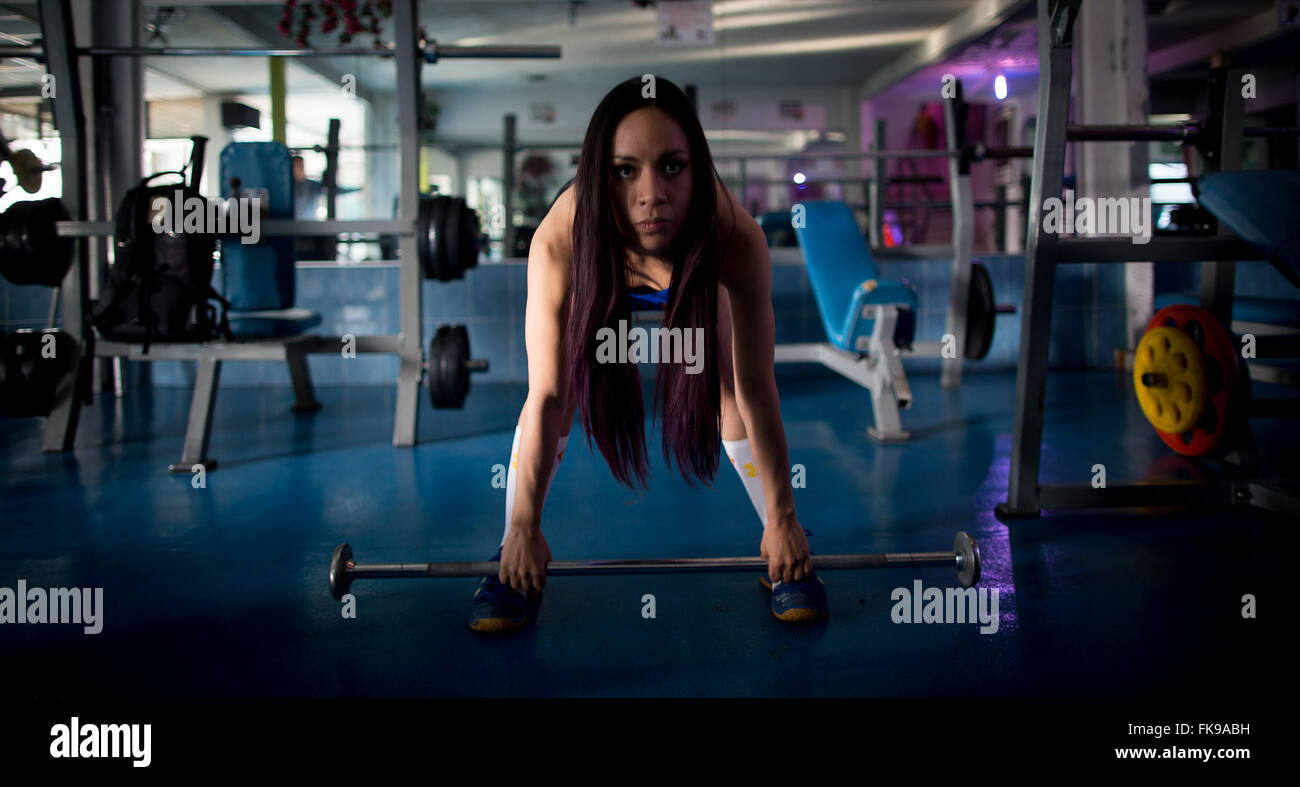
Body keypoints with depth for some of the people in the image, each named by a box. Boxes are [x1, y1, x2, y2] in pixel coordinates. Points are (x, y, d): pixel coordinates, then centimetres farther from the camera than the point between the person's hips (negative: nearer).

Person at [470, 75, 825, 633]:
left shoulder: (737, 240, -43)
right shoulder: (559, 243, -43)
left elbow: (755, 392, -34)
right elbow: (547, 398, -36)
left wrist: (782, 520, -27)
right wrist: (525, 530, -30)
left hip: (698, 272, 0)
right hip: (596, 271, 0)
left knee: (727, 392, -12)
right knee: (562, 385, -14)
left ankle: (786, 558, 4)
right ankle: (512, 558, 0)